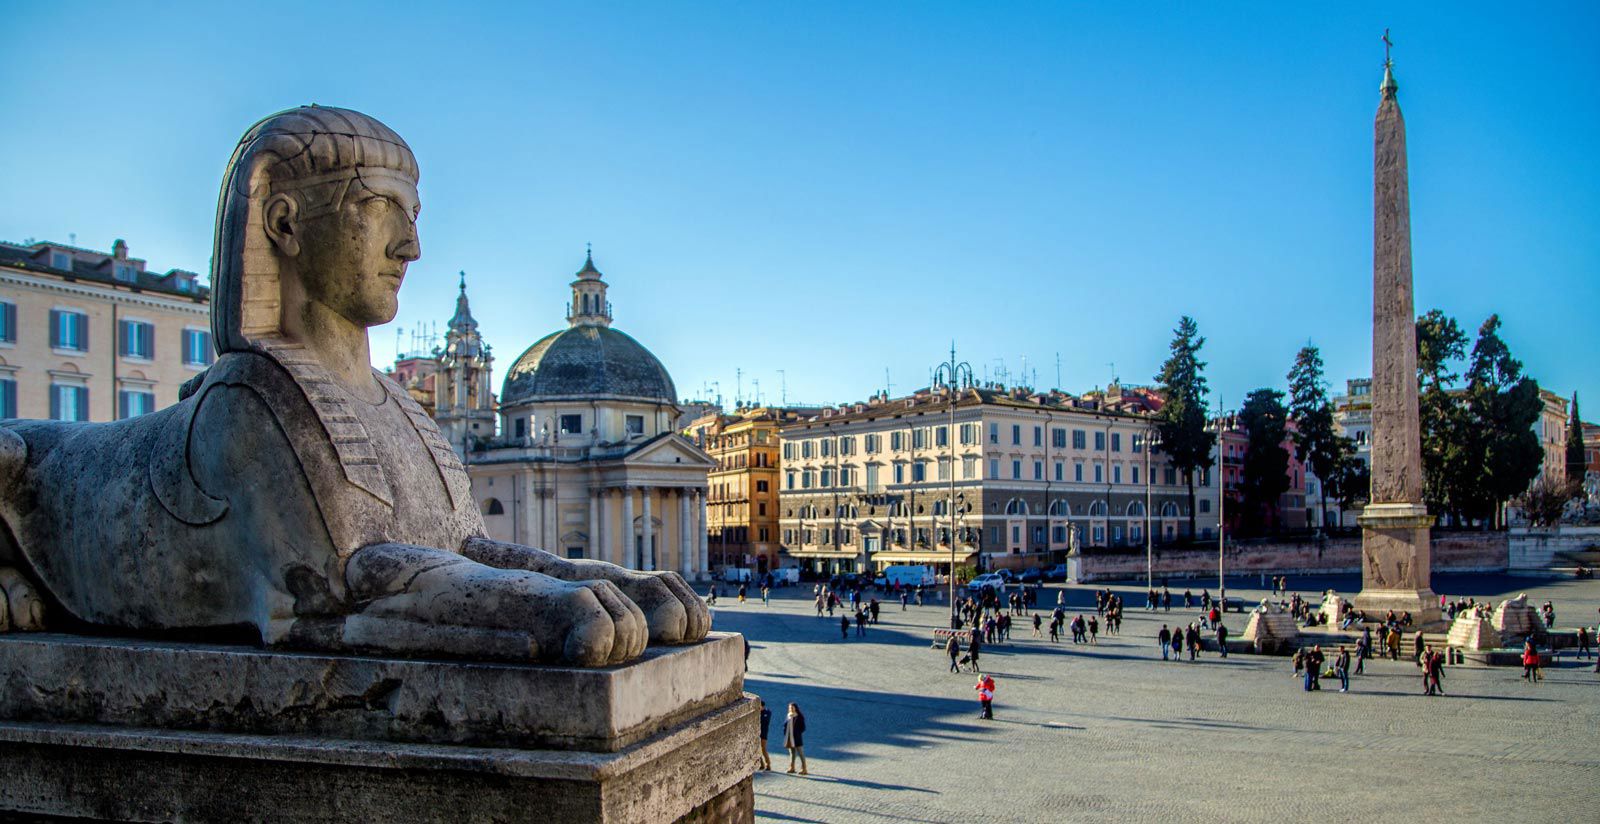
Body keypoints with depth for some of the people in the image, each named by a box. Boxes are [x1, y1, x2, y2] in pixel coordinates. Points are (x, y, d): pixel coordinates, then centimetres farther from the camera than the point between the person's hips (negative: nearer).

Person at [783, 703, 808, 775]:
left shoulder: (800, 717, -7)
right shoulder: (788, 716, 11)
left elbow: (803, 728, -8)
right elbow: (785, 725, 13)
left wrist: (797, 733, -14)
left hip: (797, 739, -6)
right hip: (790, 739, 6)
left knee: (800, 753, -5)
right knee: (792, 753, 13)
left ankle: (804, 769, -4)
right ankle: (792, 767, 21)